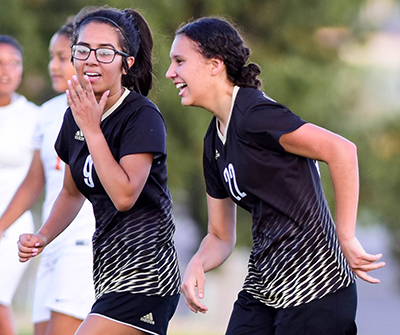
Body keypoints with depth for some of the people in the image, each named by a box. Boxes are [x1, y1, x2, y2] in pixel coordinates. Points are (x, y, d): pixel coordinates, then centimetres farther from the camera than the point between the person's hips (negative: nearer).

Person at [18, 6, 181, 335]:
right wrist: (43, 236, 8)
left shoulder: (143, 116, -12)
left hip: (142, 271, -8)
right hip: (109, 268, 8)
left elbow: (125, 196, -23)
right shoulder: (76, 116, 10)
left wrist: (92, 130, -19)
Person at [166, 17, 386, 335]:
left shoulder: (254, 115, -14)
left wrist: (346, 239, -20)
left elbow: (341, 150, -24)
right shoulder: (214, 142, 15)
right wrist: (197, 265, -4)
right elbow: (221, 236, 19)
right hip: (262, 290, 9)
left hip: (313, 286, -9)